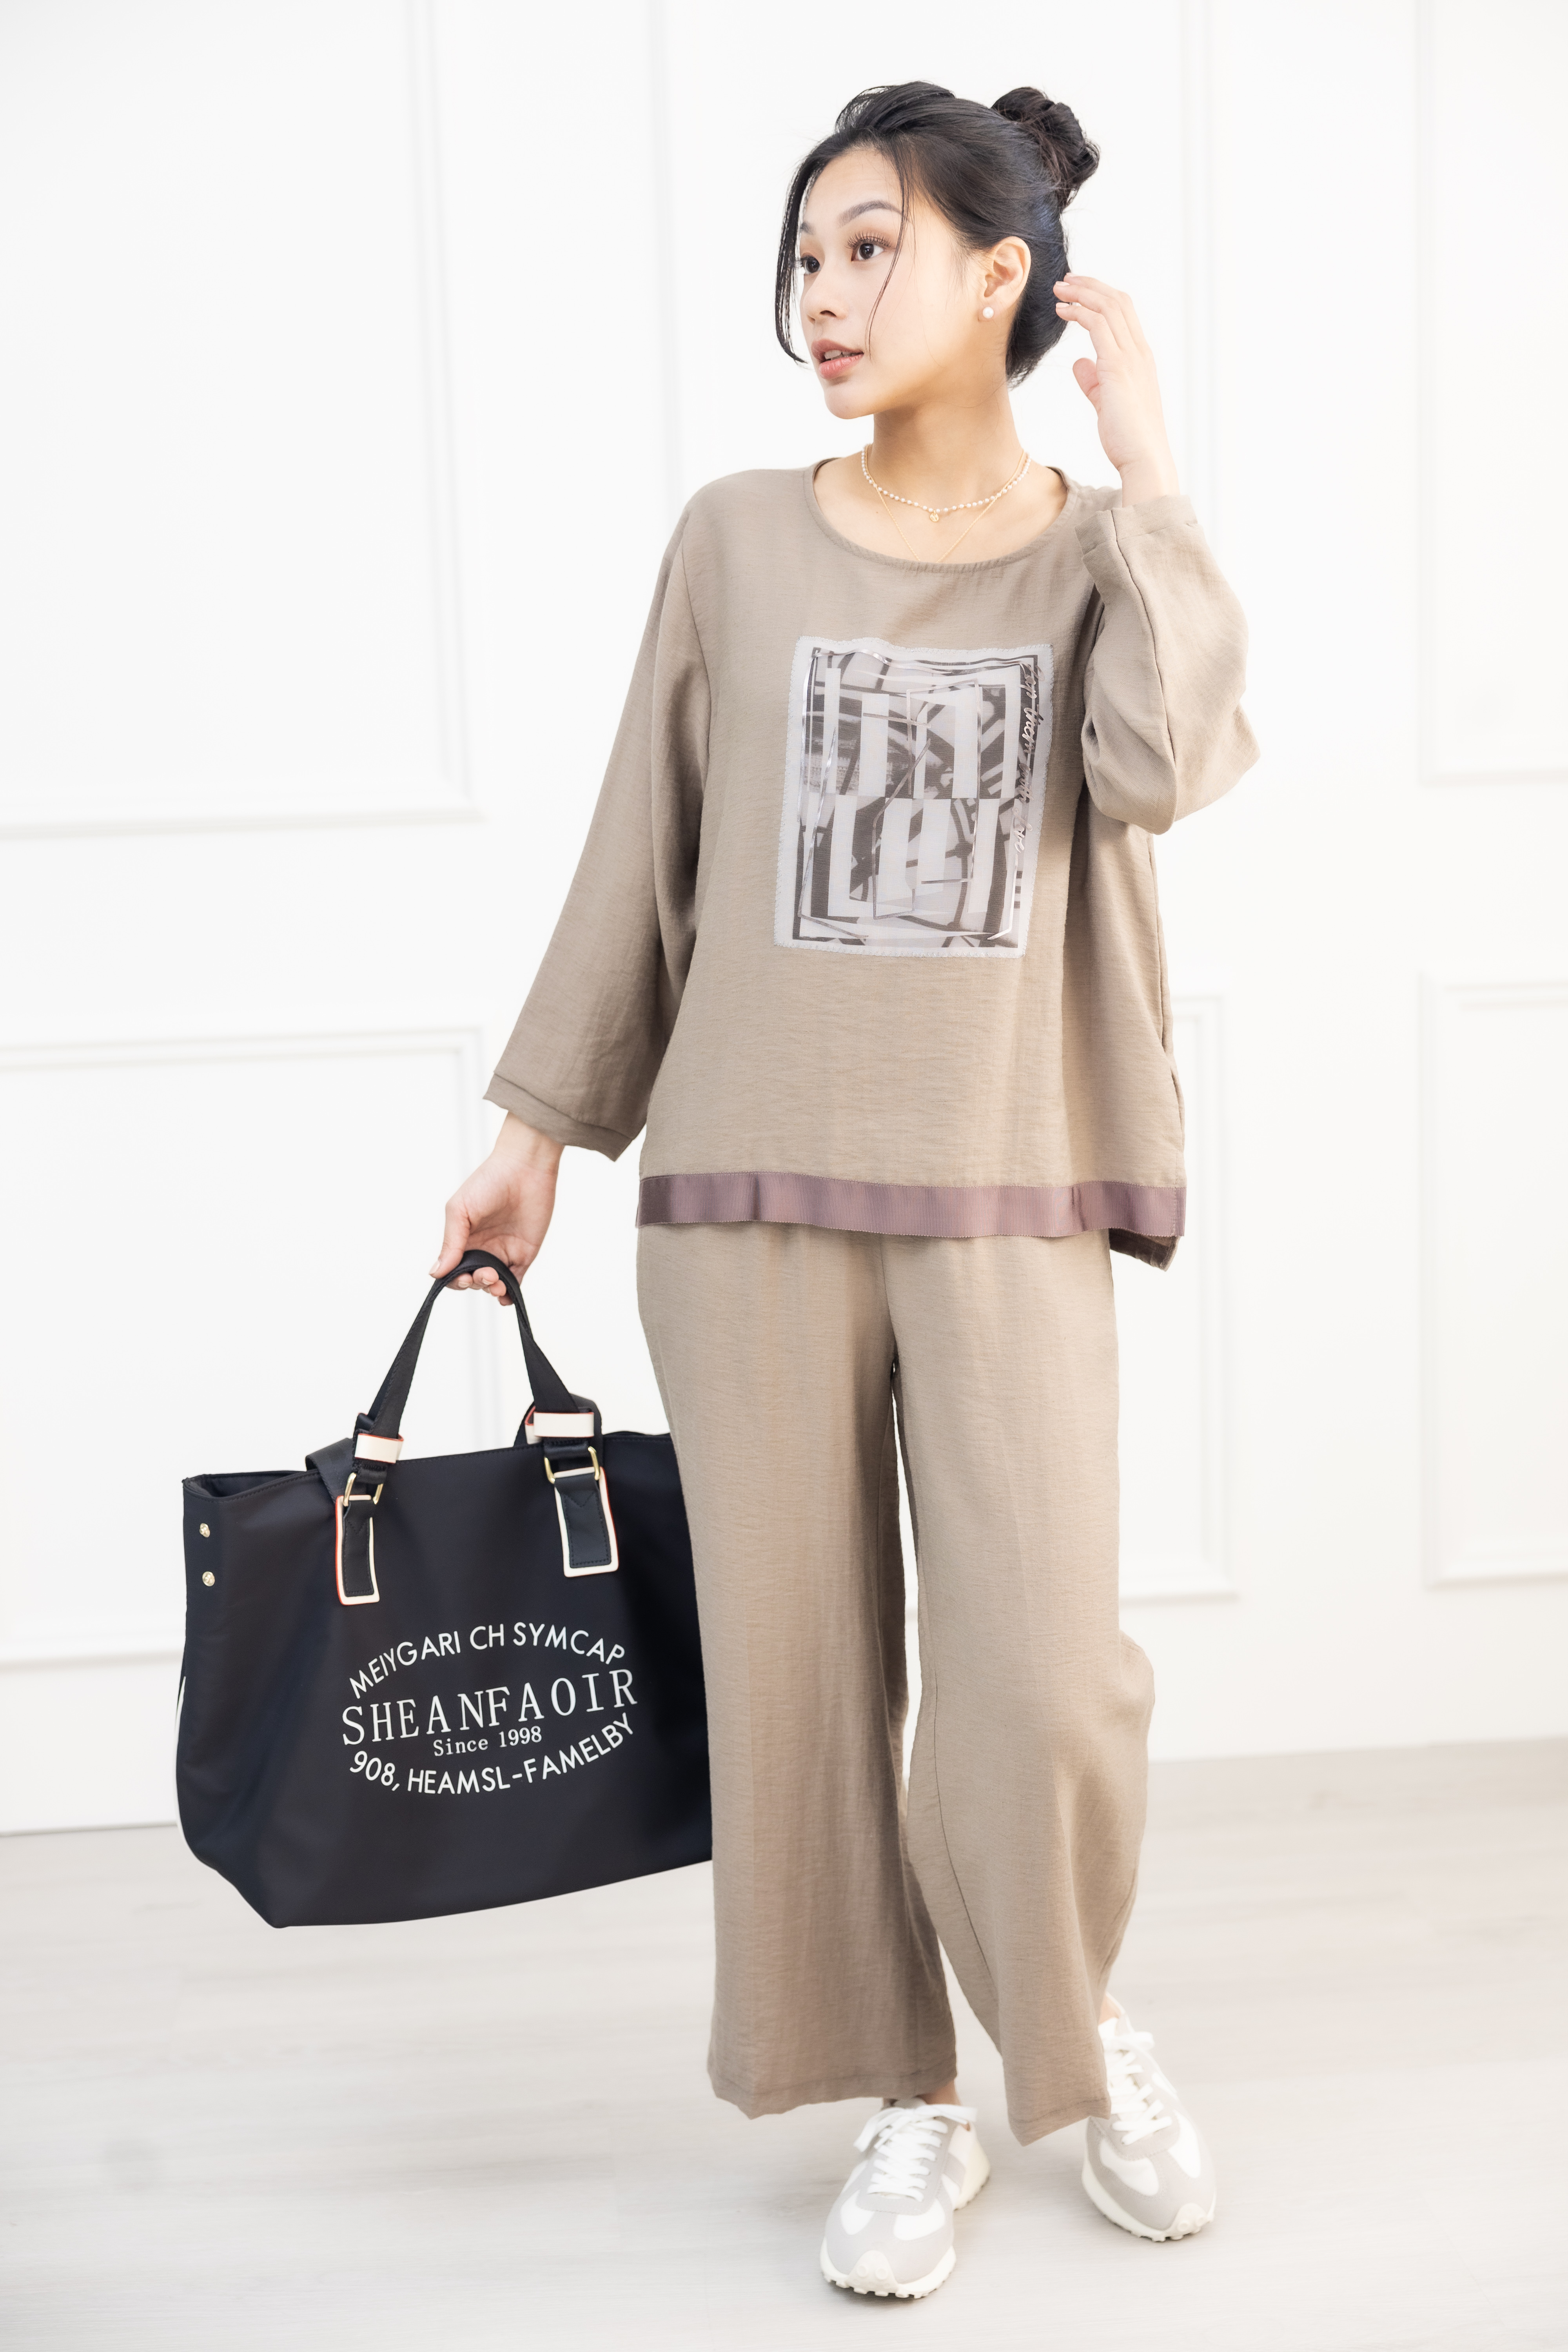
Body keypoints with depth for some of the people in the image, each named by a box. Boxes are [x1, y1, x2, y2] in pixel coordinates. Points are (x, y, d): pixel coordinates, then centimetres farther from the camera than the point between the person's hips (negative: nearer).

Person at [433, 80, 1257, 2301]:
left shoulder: (1097, 556, 5)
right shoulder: (739, 540, 5)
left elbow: (1164, 766, -17)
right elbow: (643, 846, 9)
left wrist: (1139, 458, -8)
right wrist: (540, 1122, 10)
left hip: (1008, 1202, -1)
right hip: (751, 1195, 1)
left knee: (1047, 1694, -4)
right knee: (799, 1679, 5)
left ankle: (1081, 2027, 28)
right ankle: (911, 2108, 26)